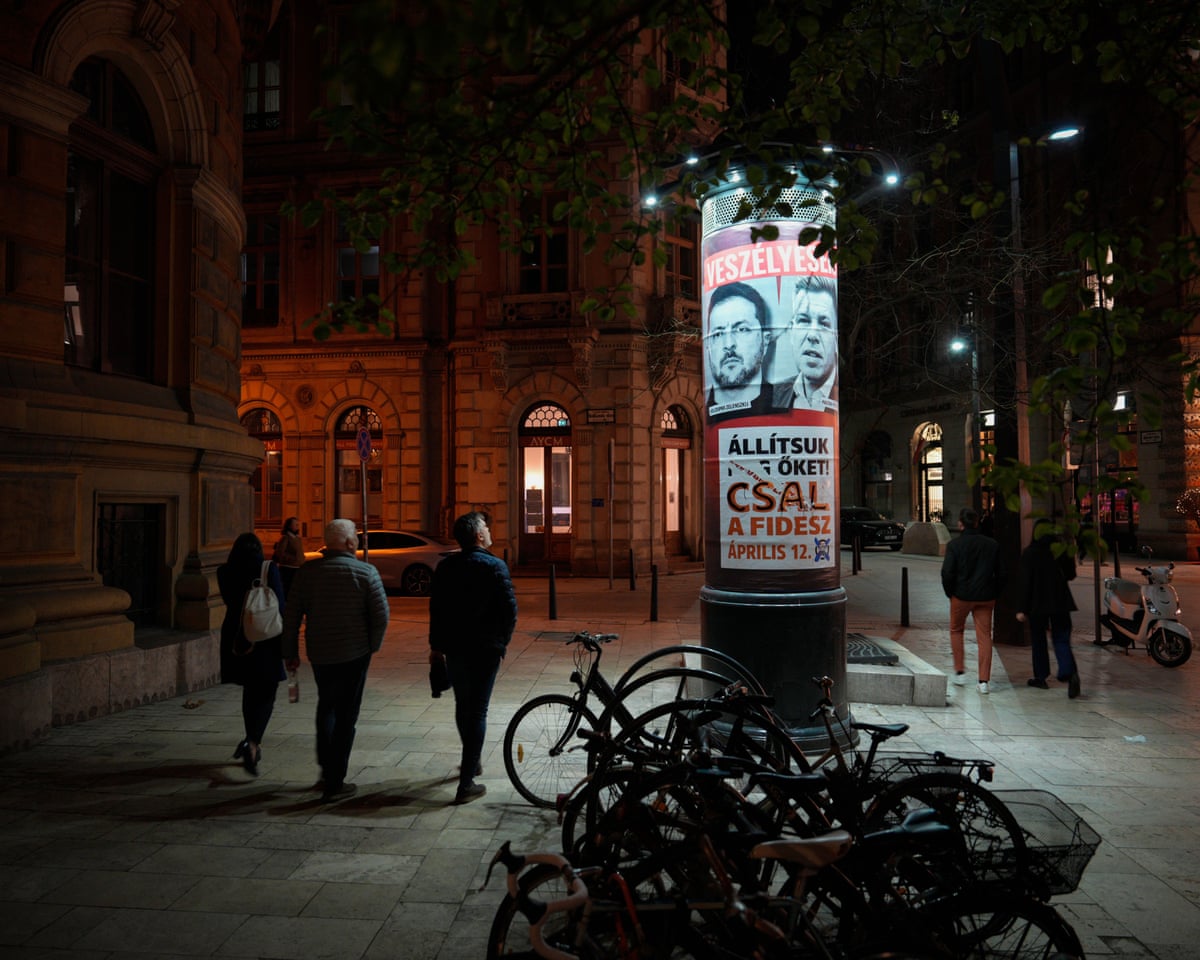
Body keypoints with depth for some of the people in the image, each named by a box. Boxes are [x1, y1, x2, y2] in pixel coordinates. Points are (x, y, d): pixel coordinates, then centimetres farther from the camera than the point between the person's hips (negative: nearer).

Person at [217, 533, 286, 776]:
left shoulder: (224, 572, 0)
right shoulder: (268, 570, -8)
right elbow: (279, 607, -9)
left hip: (237, 641, 3)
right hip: (265, 639, -3)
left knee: (250, 692, 19)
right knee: (266, 694, 5)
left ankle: (253, 745, 24)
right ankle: (252, 742, -15)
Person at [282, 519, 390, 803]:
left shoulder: (306, 572, -1)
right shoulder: (366, 572, -10)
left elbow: (291, 616, 1)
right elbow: (381, 616, -11)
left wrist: (291, 652, 10)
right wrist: (373, 646, 4)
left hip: (319, 653, 3)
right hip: (354, 654, -3)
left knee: (326, 705, 26)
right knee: (346, 715, 5)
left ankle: (326, 765, 27)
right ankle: (334, 783, 9)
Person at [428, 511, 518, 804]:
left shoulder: (445, 567, 3)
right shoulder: (494, 566, -12)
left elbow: (436, 607, 7)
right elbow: (510, 609, -15)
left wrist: (436, 645, 16)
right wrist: (502, 642, -1)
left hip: (453, 648, 5)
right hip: (485, 648, -5)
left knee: (463, 706, 21)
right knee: (478, 711, 1)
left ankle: (472, 762, 39)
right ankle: (466, 783, 0)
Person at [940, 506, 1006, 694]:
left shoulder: (955, 545, -8)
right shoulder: (992, 545, 3)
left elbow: (947, 573, -11)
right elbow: (1000, 573, 6)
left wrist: (950, 593, 3)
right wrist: (994, 594, 14)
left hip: (962, 596, -2)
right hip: (986, 597, 2)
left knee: (956, 631, 18)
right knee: (984, 636, 6)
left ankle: (960, 672, 17)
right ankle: (984, 680, 4)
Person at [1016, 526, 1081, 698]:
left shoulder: (1029, 553, -9)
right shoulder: (1061, 550, 0)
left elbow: (1026, 582, -11)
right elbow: (1071, 574, 10)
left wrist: (1022, 609, -8)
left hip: (1038, 603, -2)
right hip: (1060, 602, 3)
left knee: (1038, 640, 11)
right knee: (1061, 639, 4)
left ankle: (1040, 677, 17)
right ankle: (1070, 673, -19)